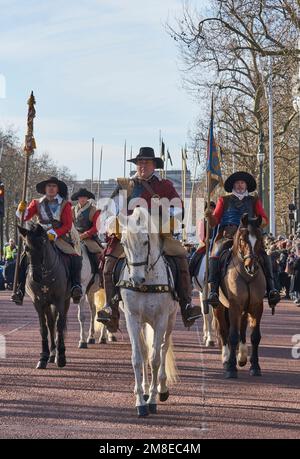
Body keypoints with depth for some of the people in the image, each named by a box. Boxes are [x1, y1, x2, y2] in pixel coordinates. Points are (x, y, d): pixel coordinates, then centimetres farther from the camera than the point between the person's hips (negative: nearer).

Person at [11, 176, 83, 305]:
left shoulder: (65, 205, 2)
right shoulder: (37, 203, 8)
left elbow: (67, 225, -6)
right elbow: (25, 217, -1)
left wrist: (53, 234, -21)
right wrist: (21, 210, -24)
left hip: (60, 238, -1)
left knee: (76, 258, -28)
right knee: (25, 258, -20)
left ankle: (76, 286, -21)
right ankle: (20, 290, -19)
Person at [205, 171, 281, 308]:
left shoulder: (254, 201, 19)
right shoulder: (224, 200, 17)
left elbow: (265, 220, 12)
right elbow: (214, 223, 11)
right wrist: (210, 216, -12)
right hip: (226, 236, -1)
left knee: (264, 256, -23)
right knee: (215, 256, -29)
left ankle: (271, 289, -25)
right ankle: (213, 291, -34)